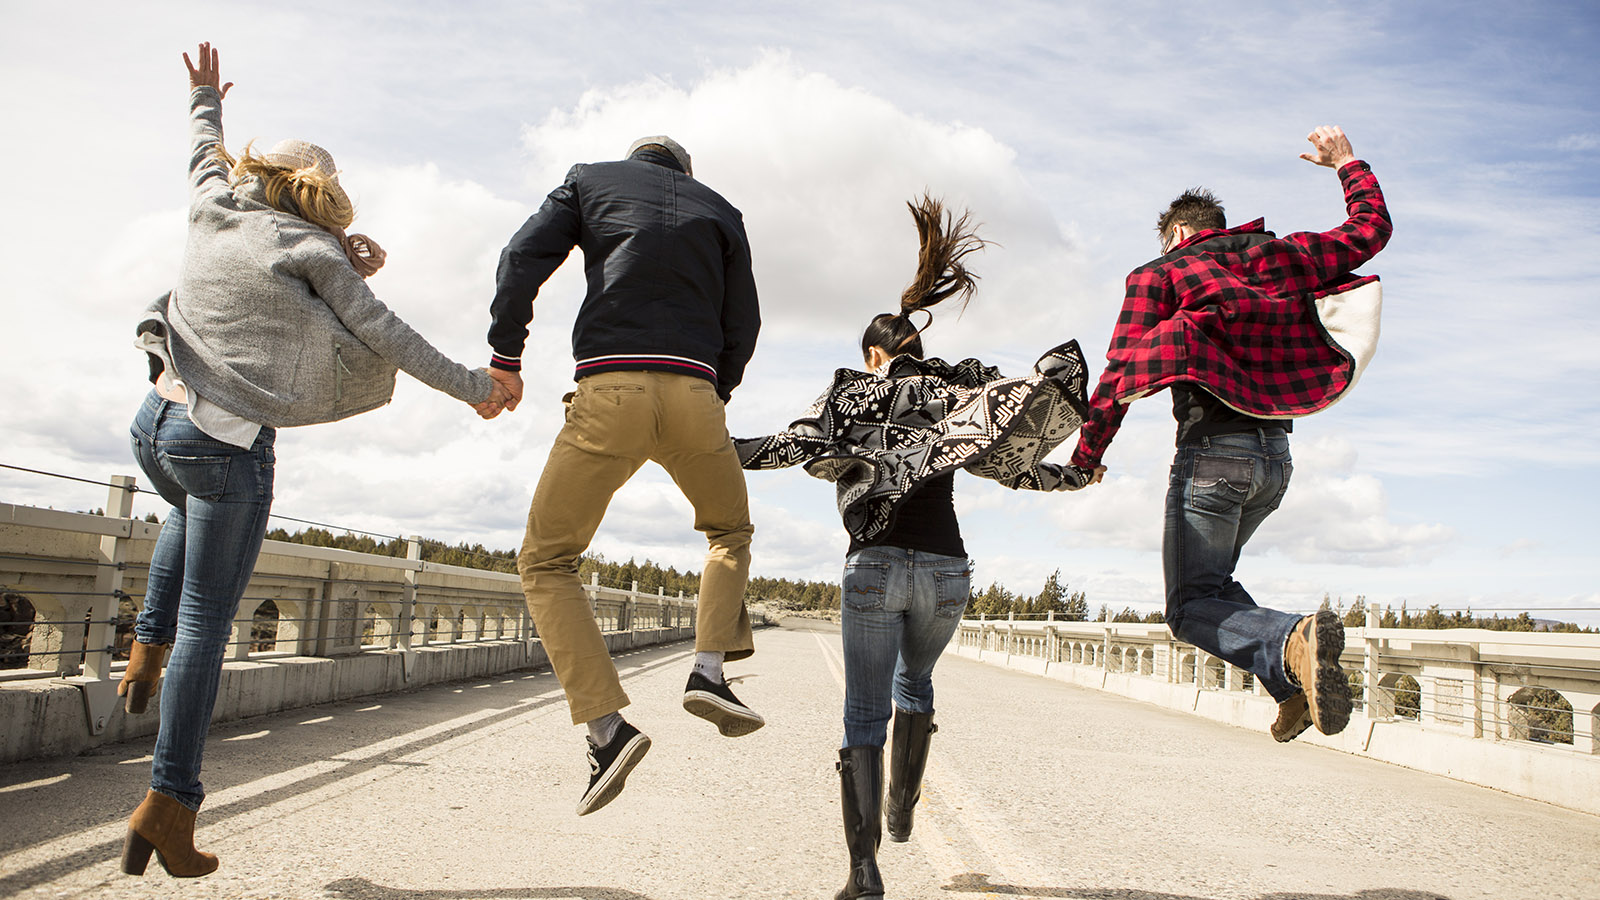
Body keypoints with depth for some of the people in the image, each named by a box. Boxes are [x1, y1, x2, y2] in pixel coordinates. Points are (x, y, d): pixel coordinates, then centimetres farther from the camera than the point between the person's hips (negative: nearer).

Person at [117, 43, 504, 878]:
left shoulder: (212, 210, 11)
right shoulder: (313, 252, -4)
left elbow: (204, 155, 33)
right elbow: (386, 337, -4)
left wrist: (205, 102, 53)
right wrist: (472, 386, 4)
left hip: (156, 421, 6)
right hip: (230, 440, -6)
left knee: (191, 515, 40)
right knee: (208, 620, -2)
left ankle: (148, 646, 25)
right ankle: (170, 802, -1)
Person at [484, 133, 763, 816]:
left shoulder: (590, 181, 20)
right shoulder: (720, 211, 23)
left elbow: (523, 258, 5)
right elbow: (741, 324, 16)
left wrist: (505, 357, 8)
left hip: (609, 391, -2)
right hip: (694, 394, 2)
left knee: (546, 561, 9)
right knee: (730, 531, 28)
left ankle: (606, 724, -5)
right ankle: (710, 669, 7)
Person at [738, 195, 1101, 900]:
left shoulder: (851, 391, 9)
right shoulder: (955, 394, 15)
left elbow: (793, 444, -3)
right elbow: (1016, 468, 18)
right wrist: (1080, 475, 36)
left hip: (874, 567, -2)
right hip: (946, 569, 3)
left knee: (864, 715, 4)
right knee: (915, 683, 30)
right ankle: (902, 810, 35)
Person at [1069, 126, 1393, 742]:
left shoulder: (1157, 275, 2)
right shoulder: (1280, 256, 15)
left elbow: (1119, 375, -4)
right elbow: (1371, 229, 28)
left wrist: (1086, 457, 5)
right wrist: (1346, 164, 43)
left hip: (1213, 449, -6)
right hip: (1276, 456, 6)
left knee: (1191, 607, -2)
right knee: (1211, 580, 23)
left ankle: (1292, 645, -31)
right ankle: (1297, 679, 4)